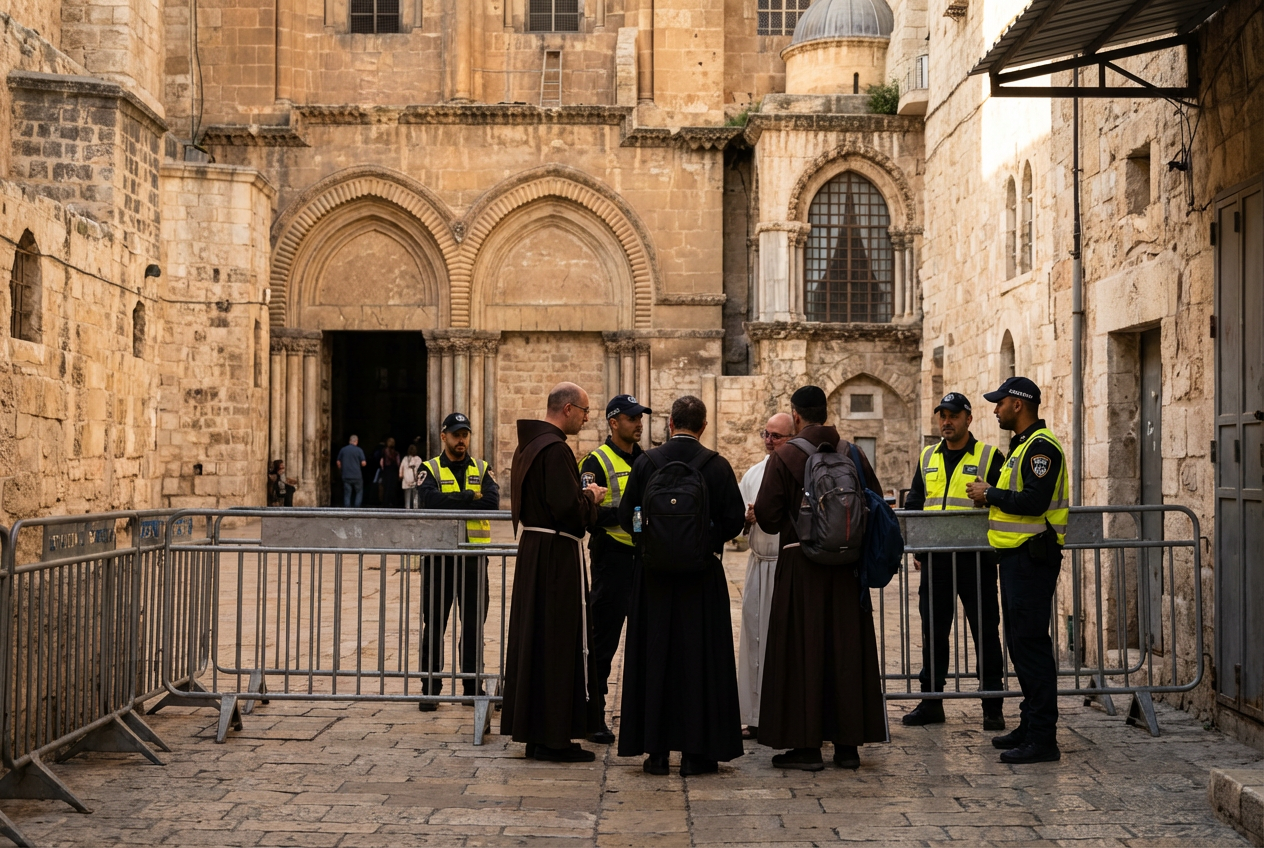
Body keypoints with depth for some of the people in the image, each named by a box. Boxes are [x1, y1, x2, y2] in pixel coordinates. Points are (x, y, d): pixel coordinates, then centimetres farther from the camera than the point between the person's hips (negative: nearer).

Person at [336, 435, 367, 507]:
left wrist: (341, 470, 23)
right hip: (357, 475, -3)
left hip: (346, 476, 3)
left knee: (347, 494, 5)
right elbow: (363, 463, -10)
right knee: (359, 492, 9)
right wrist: (365, 463, 12)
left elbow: (338, 462, 9)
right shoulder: (359, 450, -6)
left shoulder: (343, 450, 4)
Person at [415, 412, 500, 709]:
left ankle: (472, 686, 18)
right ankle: (430, 688, 9)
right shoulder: (430, 470, 3)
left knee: (474, 625, 8)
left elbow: (492, 502, -10)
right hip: (439, 558, -2)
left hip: (474, 558, 2)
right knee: (434, 625, 2)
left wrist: (451, 502, -16)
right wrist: (470, 497, -14)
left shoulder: (482, 470, 9)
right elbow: (430, 501, -18)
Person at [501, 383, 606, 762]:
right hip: (558, 556, -10)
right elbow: (568, 509, -24)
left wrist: (581, 495, 14)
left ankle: (532, 731, 20)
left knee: (531, 638, 13)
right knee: (559, 642, -3)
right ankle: (554, 735, 2)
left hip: (531, 548, 10)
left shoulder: (527, 445, 13)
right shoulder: (556, 450, -18)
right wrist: (591, 498, -5)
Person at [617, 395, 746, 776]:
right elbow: (735, 519, -5)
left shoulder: (646, 462, -4)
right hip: (702, 575, -1)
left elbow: (626, 517, 0)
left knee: (654, 657, 7)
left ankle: (655, 750, 9)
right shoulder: (717, 465, -6)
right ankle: (696, 751, 7)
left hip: (654, 575, 1)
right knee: (700, 658, 6)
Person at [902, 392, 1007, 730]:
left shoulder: (989, 457, 1)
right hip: (935, 559, 4)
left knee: (985, 631, 1)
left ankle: (992, 707, 7)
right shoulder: (927, 458, 13)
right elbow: (912, 504, 16)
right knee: (933, 630, 9)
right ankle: (931, 701, 18)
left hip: (975, 559, -4)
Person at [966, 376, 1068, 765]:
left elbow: (1034, 502, -24)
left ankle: (1042, 738, -7)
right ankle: (1030, 726, 24)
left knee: (1031, 645, -10)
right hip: (1016, 557, 11)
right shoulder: (1022, 445, 19)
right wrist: (992, 495, 10)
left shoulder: (1041, 446, -15)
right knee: (1020, 643, 15)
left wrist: (990, 494, -14)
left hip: (1032, 557, -11)